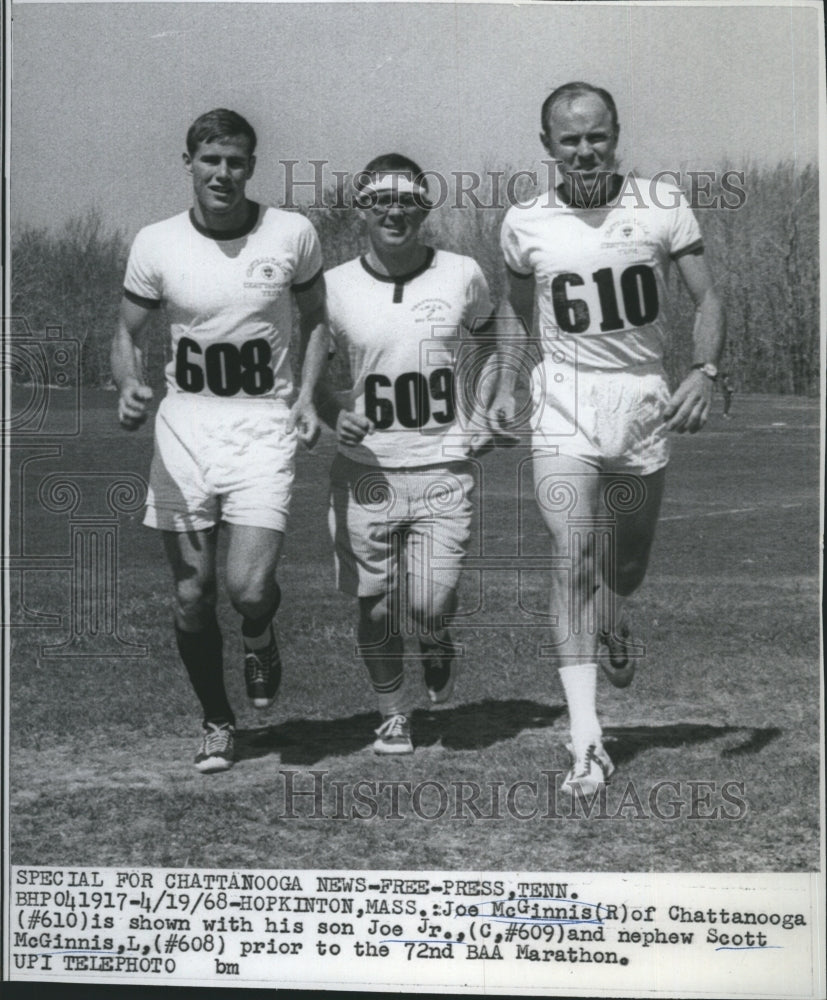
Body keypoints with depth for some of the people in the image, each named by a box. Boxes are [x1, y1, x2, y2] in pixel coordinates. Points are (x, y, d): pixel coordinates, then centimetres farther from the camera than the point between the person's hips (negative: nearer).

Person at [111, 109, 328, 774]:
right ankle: (217, 722, 27)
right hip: (183, 422, 2)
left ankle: (260, 638, 22)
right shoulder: (156, 245, -2)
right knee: (192, 596, 4)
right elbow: (128, 333, 8)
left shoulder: (292, 235, -3)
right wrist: (129, 386, -13)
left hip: (263, 425, -2)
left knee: (249, 588, -16)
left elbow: (316, 320, 12)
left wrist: (307, 395, -3)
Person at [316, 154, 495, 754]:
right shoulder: (335, 288, -2)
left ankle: (437, 641, 27)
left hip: (443, 467, 0)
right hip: (366, 471, 1)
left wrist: (480, 406, 7)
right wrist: (334, 411, -10)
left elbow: (486, 336, 20)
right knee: (377, 608, 5)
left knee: (430, 603, -9)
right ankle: (393, 715, 27)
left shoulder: (462, 276, 0)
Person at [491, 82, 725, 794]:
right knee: (574, 556, -15)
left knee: (629, 559, 14)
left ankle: (615, 628, 53)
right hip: (566, 397, -1)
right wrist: (505, 384, 8)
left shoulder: (662, 205, -3)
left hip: (644, 395, 1)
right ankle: (586, 741, -14)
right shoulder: (526, 224, 1)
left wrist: (705, 374, -17)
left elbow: (707, 299, -1)